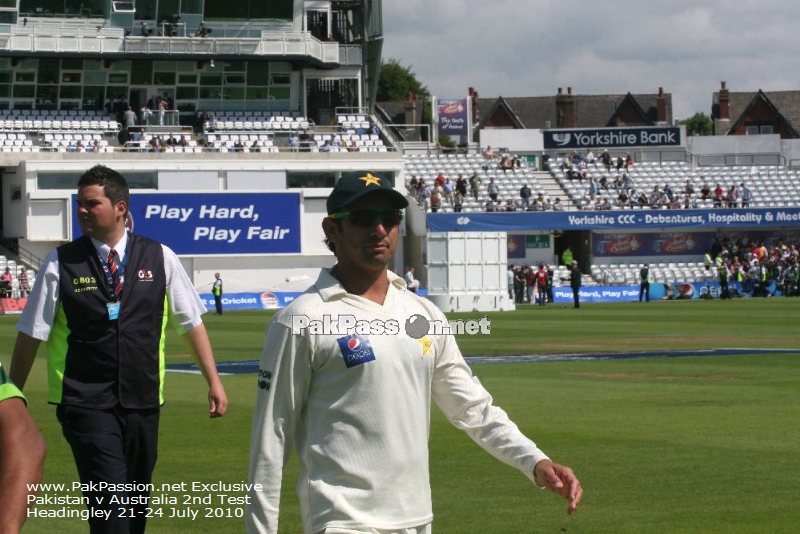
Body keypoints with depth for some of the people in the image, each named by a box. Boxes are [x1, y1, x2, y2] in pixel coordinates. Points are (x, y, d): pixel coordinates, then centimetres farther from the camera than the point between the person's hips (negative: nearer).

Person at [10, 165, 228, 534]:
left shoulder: (159, 259, 3)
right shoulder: (61, 264, -2)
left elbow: (191, 323, 10)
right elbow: (31, 335, 2)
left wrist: (214, 382, 7)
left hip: (143, 403, 3)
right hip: (86, 404, -3)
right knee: (111, 504, -14)